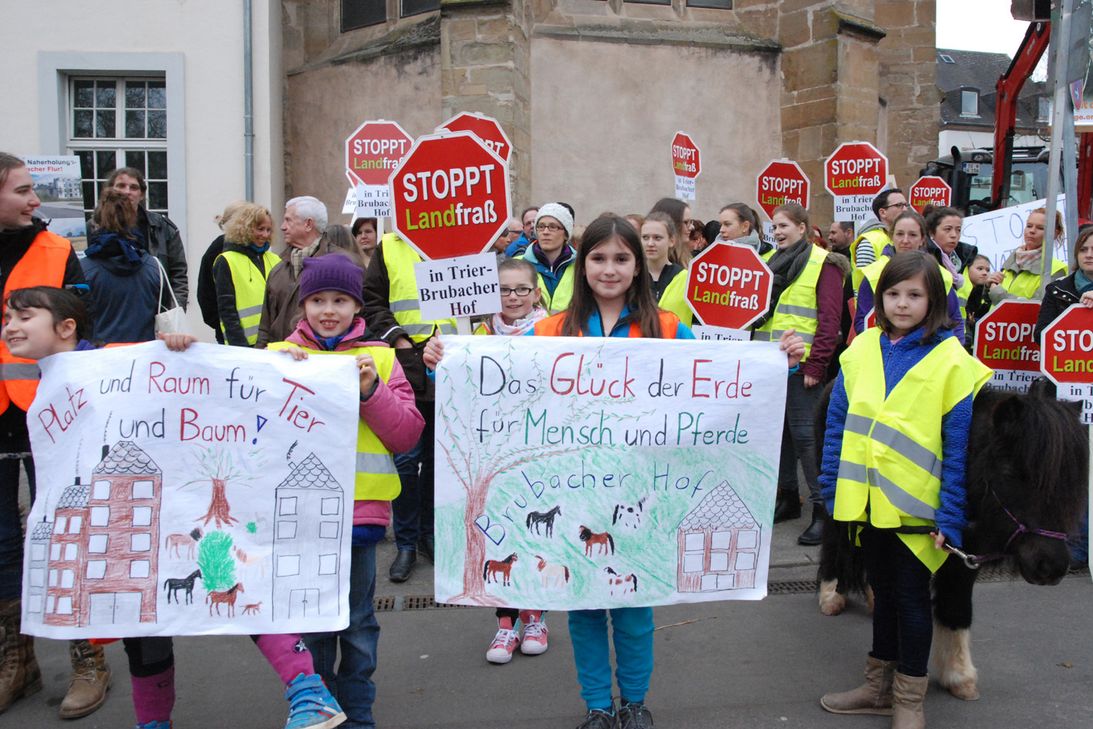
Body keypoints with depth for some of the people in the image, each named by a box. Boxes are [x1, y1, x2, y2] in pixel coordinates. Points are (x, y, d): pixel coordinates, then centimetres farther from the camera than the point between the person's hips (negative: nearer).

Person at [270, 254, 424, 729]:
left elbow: (408, 433, -2)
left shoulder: (379, 357, 4)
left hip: (361, 508, 0)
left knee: (358, 623, 10)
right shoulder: (282, 355, 5)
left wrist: (371, 390, -14)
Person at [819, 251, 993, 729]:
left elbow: (959, 447, -11)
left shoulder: (951, 361, -10)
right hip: (867, 500, 4)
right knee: (882, 590, 19)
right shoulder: (862, 350, 3)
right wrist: (834, 489, 2)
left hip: (916, 506, -4)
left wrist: (950, 517, -14)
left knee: (910, 597, 8)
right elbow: (839, 423, 6)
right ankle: (880, 686, 35)